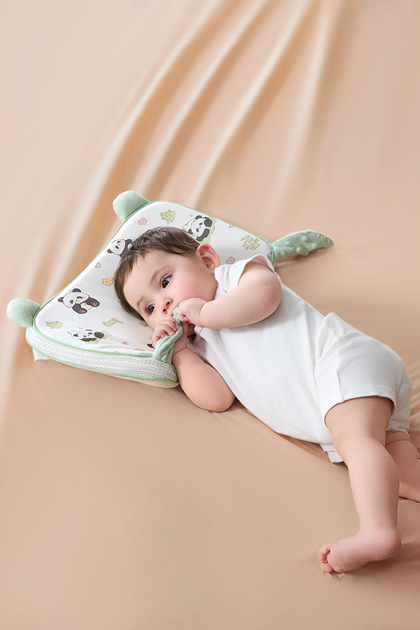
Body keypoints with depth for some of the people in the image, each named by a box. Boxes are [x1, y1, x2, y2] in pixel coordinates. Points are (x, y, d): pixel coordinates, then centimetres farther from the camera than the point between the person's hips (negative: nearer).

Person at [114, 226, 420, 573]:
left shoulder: (238, 274, 11)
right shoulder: (202, 347, 26)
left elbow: (263, 294, -14)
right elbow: (216, 398, 9)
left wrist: (204, 312, -1)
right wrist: (178, 350, 8)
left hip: (343, 361, -7)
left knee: (356, 437, -31)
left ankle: (378, 531, -47)